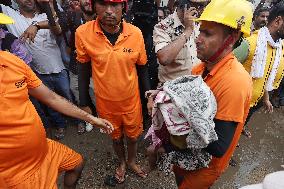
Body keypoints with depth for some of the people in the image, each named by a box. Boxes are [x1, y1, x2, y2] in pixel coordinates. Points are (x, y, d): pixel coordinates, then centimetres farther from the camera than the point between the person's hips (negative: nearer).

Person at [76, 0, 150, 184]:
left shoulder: (136, 33, -14)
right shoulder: (83, 33, -17)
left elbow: (142, 69, -2)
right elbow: (84, 71, -5)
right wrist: (84, 103, -1)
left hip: (131, 100, 1)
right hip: (105, 102, 0)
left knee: (133, 135, 22)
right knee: (116, 137, 23)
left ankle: (132, 161, 54)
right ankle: (122, 162, 55)